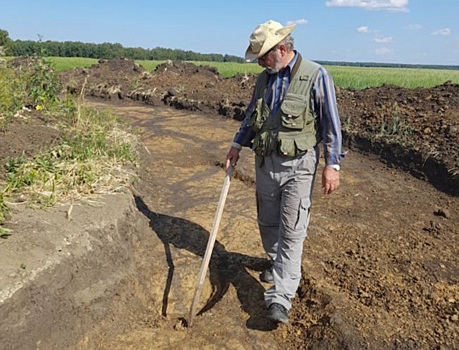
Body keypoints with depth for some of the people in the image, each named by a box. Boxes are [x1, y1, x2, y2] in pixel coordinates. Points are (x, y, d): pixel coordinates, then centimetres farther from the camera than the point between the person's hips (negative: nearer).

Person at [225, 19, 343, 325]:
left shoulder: (316, 76, -9)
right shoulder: (265, 78, 9)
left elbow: (331, 123, -8)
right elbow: (251, 115, 20)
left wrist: (332, 165, -11)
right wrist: (238, 145, 15)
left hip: (298, 165, -6)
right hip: (266, 162, 6)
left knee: (292, 230, -5)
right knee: (268, 222, 15)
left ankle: (280, 298, -1)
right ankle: (278, 265, 40)